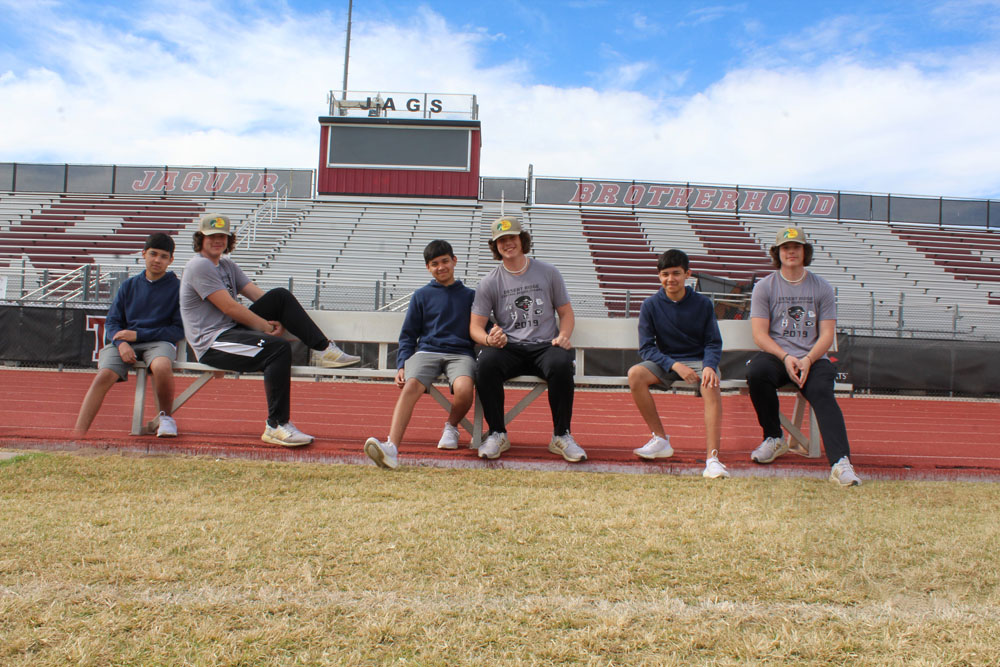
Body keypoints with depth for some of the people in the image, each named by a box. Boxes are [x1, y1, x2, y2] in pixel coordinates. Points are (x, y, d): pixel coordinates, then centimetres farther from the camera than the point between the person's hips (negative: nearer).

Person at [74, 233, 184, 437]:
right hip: (124, 341, 3)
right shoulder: (129, 285, 15)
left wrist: (138, 334, -9)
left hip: (159, 341, -3)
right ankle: (78, 434, -29)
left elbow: (179, 329, -1)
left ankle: (166, 416, -9)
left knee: (161, 366, -36)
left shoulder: (177, 287, 4)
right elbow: (111, 322, 13)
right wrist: (121, 343, -10)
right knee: (104, 374, -25)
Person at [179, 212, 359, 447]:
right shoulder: (199, 265, -10)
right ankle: (276, 426, -29)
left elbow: (258, 295, 9)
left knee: (281, 295, -4)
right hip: (211, 345, -9)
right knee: (279, 347, -31)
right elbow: (230, 308, -17)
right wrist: (268, 327, -13)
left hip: (233, 330, 9)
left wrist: (278, 320, -9)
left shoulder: (227, 265, 20)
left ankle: (323, 350, -8)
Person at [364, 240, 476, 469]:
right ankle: (391, 448, -47)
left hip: (460, 353, 0)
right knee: (411, 385, -32)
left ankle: (451, 426, 0)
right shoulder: (421, 295, 19)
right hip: (427, 351, 0)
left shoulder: (470, 296, 20)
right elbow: (408, 335, 18)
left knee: (464, 389, -34)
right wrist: (402, 365, 3)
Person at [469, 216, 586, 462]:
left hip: (545, 346, 0)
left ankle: (561, 435, -18)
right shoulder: (489, 282, 9)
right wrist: (489, 339, -19)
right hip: (508, 348, 0)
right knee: (486, 363, -33)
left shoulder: (548, 273, 10)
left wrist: (562, 336, -8)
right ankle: (497, 434, -16)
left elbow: (566, 313, 14)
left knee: (561, 364, -35)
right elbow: (475, 326, 5)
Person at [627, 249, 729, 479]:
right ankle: (661, 440, -16)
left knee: (711, 386, -34)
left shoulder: (703, 304, -1)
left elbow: (714, 343, 0)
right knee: (635, 374, -29)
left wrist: (709, 366, -23)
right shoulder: (651, 305, -2)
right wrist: (674, 365, -22)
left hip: (698, 361, -1)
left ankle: (712, 459, -40)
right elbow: (646, 348, -6)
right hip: (665, 361, 1)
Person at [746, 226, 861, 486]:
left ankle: (840, 463, -42)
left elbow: (827, 335, 4)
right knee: (756, 372, -32)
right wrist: (785, 358, -17)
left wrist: (807, 360, -15)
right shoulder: (764, 287, 9)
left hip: (814, 359, 0)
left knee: (822, 392, -30)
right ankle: (774, 438, -12)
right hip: (775, 355, 0)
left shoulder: (822, 288, 11)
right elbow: (760, 335, 0)